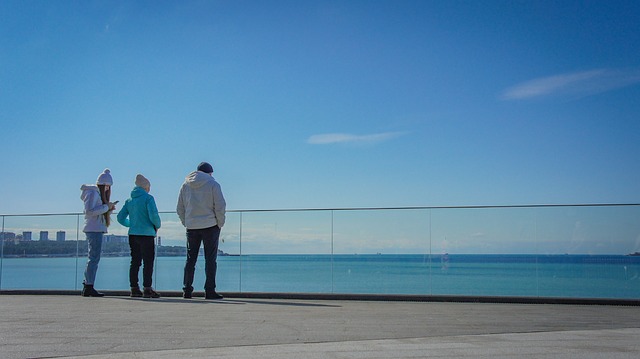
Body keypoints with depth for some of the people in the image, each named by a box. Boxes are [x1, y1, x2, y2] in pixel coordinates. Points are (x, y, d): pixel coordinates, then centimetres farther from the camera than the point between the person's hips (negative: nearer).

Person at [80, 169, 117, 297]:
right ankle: (89, 287, -10)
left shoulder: (99, 193, 20)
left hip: (97, 229, 10)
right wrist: (106, 207, -17)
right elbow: (89, 211, -21)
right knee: (94, 258, -10)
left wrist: (109, 209, 6)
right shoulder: (93, 193, -9)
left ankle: (87, 286, 15)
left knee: (93, 258, 12)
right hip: (94, 229, -10)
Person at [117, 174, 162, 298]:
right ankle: (147, 289, -6)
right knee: (148, 262, -3)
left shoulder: (129, 200, 12)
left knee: (135, 262, 11)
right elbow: (153, 215, -17)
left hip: (133, 235, 6)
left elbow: (120, 218, 13)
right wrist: (157, 225, 1)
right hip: (146, 234, -6)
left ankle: (134, 288, 12)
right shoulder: (148, 198, -7)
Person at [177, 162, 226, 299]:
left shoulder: (185, 185, 9)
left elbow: (180, 208, 10)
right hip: (210, 226, -4)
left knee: (190, 259, 10)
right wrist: (220, 224, 1)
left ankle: (187, 290, 8)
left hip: (191, 227, 4)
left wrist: (186, 223, 14)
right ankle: (209, 291, -3)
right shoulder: (213, 184, -4)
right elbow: (220, 207, -9)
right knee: (210, 259, 0)